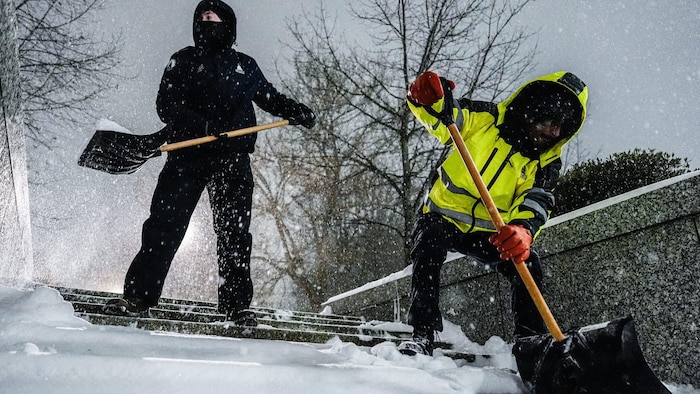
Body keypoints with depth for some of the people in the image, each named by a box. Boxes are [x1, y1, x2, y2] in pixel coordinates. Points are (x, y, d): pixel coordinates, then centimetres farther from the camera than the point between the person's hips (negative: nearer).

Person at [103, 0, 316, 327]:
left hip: (233, 158, 2)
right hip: (188, 155, -1)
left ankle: (236, 306, 7)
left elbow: (269, 97, 30)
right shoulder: (184, 60, 10)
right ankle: (138, 296, 0)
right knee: (164, 225, -7)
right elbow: (166, 104, -1)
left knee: (234, 233, 0)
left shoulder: (245, 66, 18)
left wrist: (297, 112, 12)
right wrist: (200, 124, -18)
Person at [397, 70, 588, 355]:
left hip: (489, 233, 3)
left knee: (527, 262, -19)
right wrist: (427, 97, -43)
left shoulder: (546, 162, -4)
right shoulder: (488, 118, -8)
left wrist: (524, 229, -46)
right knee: (429, 242, -32)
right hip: (444, 216, -2)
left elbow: (535, 202, -21)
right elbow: (441, 117, -17)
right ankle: (422, 334, -26)